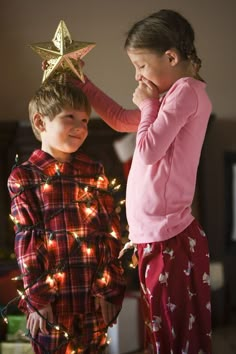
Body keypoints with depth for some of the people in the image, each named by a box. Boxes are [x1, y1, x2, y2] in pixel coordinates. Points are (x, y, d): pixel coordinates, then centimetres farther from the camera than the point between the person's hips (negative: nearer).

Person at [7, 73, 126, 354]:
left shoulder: (94, 172, 8)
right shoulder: (24, 176, -1)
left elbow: (111, 234, 5)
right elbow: (27, 241, -6)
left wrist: (110, 289, -2)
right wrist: (36, 297, -10)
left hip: (94, 295, 3)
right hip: (52, 295, -3)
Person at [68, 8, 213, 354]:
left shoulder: (186, 90, -11)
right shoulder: (177, 94, 18)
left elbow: (148, 150, -17)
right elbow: (121, 120, 30)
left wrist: (148, 105, -2)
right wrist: (81, 83, 24)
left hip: (167, 239, -9)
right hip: (161, 236, 9)